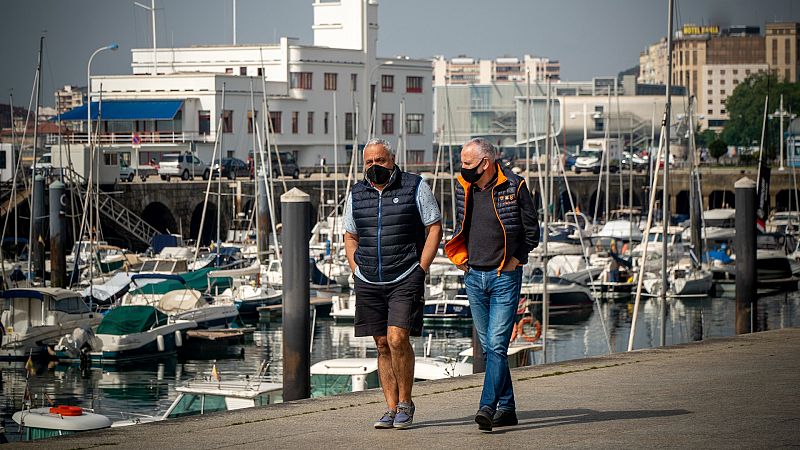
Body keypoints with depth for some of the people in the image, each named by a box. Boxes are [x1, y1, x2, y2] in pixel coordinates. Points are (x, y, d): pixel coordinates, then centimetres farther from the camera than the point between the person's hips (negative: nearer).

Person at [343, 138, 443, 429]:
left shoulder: (414, 187, 0)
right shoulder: (356, 194, 11)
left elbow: (435, 227, 1)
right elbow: (350, 236, 20)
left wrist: (420, 269, -7)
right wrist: (356, 271, 7)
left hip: (405, 278, -4)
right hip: (368, 282, 4)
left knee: (397, 339, -16)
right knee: (382, 345, 5)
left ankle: (405, 402, 0)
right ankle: (391, 408, 9)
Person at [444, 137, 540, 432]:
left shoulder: (513, 186, -9)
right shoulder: (463, 188, 6)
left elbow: (531, 231, -1)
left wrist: (513, 260, -7)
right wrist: (462, 258, 10)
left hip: (505, 277, -6)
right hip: (474, 276, 6)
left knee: (497, 345, -13)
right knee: (488, 347, 9)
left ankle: (487, 407, -19)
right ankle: (506, 407, 17)